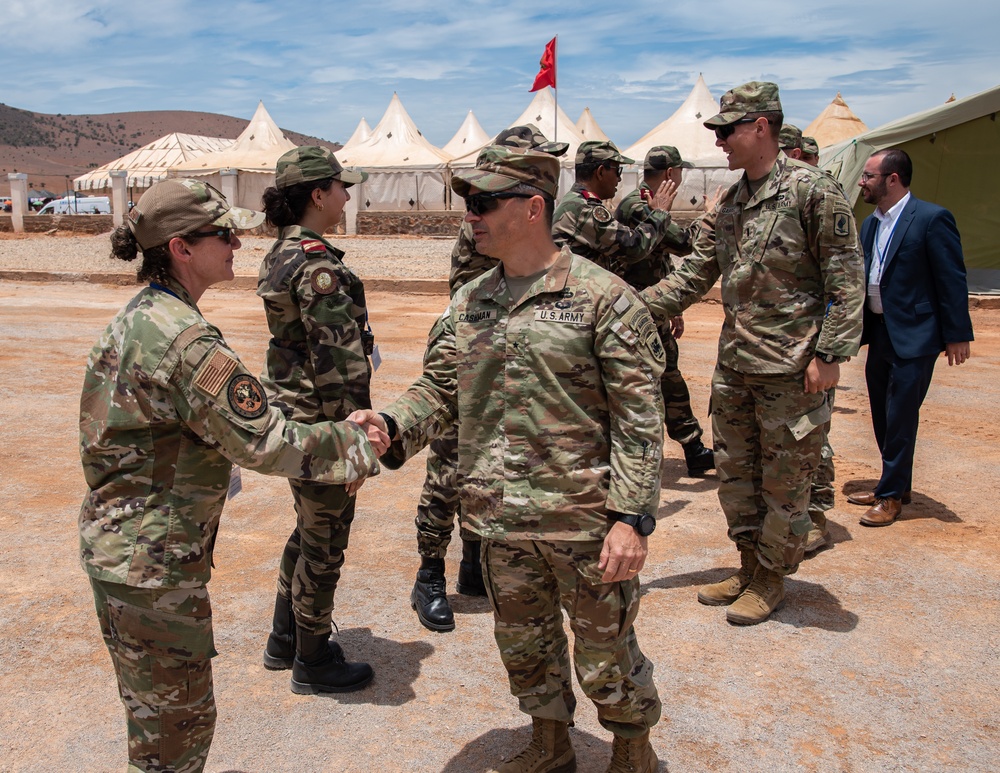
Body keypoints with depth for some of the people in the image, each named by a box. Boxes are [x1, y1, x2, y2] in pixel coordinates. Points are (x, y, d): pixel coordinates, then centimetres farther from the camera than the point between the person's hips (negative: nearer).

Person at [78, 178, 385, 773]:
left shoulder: (139, 317, 6)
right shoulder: (186, 341, -26)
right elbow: (267, 444, -25)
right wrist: (358, 445, -12)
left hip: (114, 544, 10)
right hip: (154, 565, -10)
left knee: (153, 706, 27)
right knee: (179, 719, 8)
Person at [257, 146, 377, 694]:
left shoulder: (282, 253, 10)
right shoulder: (318, 264, -21)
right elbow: (338, 360, -24)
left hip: (289, 407, 10)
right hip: (320, 419, -10)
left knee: (309, 530, 24)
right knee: (324, 544, 6)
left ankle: (284, 640, 38)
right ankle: (314, 663, 23)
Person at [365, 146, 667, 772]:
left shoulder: (602, 297, -11)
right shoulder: (469, 303, 7)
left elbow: (640, 416, -13)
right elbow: (439, 389, 9)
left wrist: (632, 516, -18)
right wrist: (391, 426, -11)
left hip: (585, 518, -5)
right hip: (501, 521, 6)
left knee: (605, 654, 11)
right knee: (524, 645, 21)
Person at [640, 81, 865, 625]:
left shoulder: (813, 191, -10)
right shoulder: (727, 206, 11)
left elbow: (846, 279, -11)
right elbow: (693, 278, 12)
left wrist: (829, 354, -16)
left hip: (791, 369, -7)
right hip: (734, 363, 7)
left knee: (784, 481, 6)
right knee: (734, 472, 16)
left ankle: (771, 579, 23)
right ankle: (749, 567, 32)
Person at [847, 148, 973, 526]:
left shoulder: (932, 218, -12)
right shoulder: (870, 224, 11)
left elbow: (952, 279, -12)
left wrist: (957, 334, -13)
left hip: (913, 337, -8)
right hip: (879, 334, 8)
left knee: (899, 419, -2)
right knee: (883, 418, 15)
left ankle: (891, 495, 9)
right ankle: (895, 485, 29)